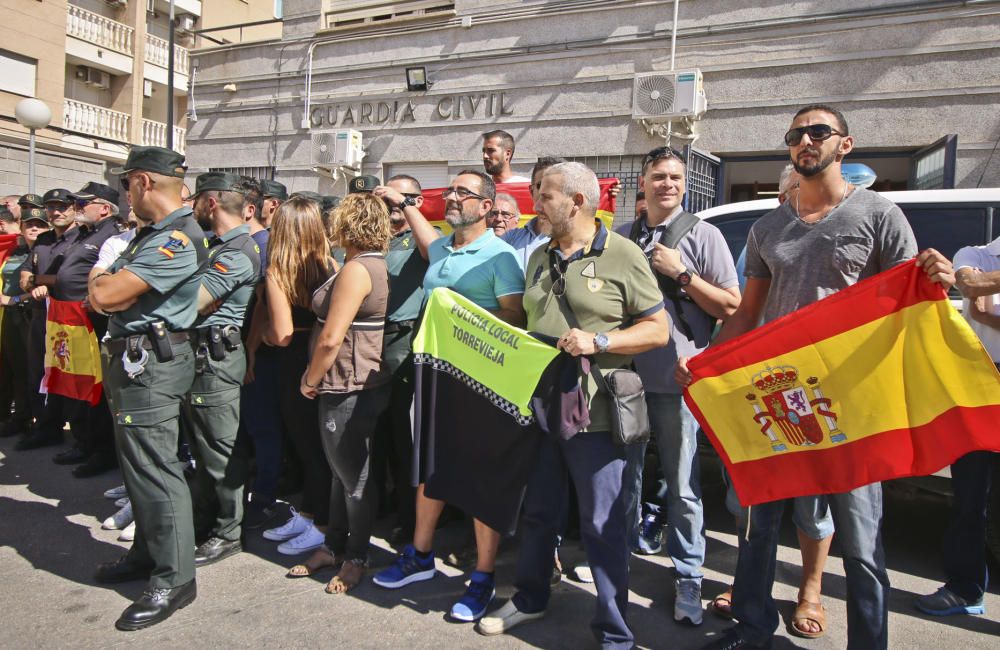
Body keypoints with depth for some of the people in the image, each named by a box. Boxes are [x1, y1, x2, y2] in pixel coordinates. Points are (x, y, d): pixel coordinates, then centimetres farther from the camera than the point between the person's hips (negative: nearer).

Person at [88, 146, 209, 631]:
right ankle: (147, 552, 35)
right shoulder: (154, 232, 15)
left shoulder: (177, 241, -20)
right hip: (134, 359, 11)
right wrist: (107, 282, -4)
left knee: (155, 467, -5)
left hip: (150, 364, -11)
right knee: (138, 461, 19)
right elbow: (105, 291, 16)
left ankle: (173, 578, 6)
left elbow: (105, 295, -22)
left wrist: (100, 279, -2)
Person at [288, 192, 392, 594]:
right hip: (349, 384, 10)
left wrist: (311, 379, -8)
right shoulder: (377, 264, 12)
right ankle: (333, 547, 33)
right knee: (342, 468, 19)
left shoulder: (357, 268, -19)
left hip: (349, 387, -10)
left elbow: (331, 338, -23)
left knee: (354, 473, 4)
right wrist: (318, 378, 17)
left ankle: (356, 557, 21)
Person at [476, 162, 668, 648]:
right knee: (538, 512, 19)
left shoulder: (622, 256, -7)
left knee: (602, 525, 4)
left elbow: (658, 329, -8)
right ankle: (530, 600, 40)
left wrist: (598, 341, -19)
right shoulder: (540, 258, 13)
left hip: (593, 413, -6)